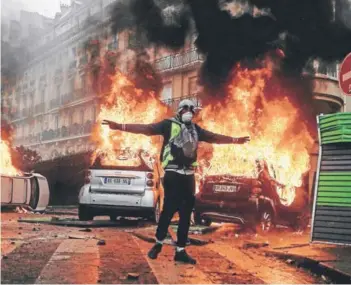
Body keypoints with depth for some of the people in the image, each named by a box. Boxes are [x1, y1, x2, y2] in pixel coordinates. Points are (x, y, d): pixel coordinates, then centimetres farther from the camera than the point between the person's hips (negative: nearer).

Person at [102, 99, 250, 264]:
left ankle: (180, 251, 14)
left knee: (186, 213, 6)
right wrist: (119, 126, -21)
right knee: (169, 209, -7)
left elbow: (215, 138, 29)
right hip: (173, 174, -6)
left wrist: (236, 140, 34)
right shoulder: (169, 124, 0)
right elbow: (146, 129, -10)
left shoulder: (195, 129, 17)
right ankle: (158, 244, 15)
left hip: (188, 175, 6)